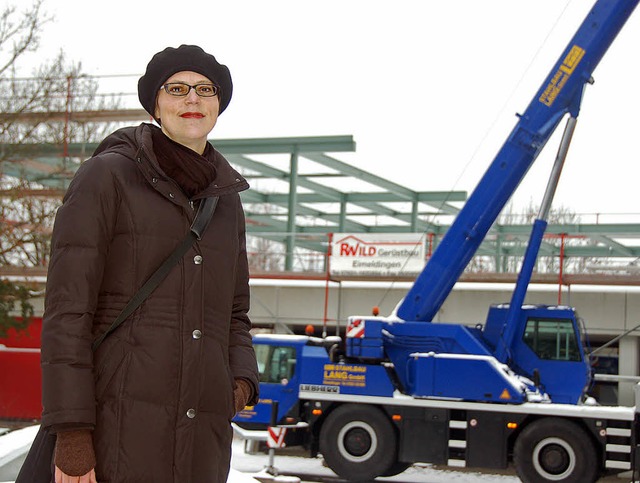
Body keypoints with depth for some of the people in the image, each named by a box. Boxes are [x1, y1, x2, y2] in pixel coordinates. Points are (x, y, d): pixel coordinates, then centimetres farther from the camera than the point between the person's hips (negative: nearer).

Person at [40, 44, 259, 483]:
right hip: (121, 422, -5)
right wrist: (71, 431, -14)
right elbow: (67, 308, -6)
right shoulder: (107, 176, 1)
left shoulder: (226, 200, 19)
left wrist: (242, 381, 4)